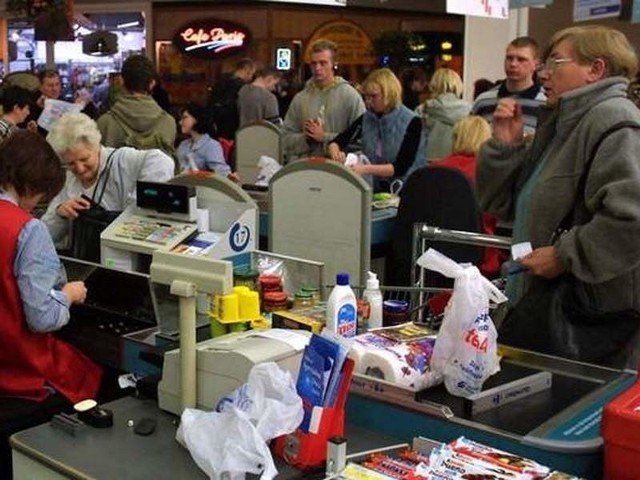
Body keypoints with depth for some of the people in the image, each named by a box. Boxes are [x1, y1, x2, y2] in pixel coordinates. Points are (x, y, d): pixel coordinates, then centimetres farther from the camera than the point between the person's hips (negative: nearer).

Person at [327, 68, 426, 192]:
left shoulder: (411, 122, -7)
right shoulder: (365, 119, 7)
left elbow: (401, 167, -14)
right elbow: (335, 142, 6)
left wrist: (366, 169, -26)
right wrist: (335, 153, -17)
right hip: (374, 189, 4)